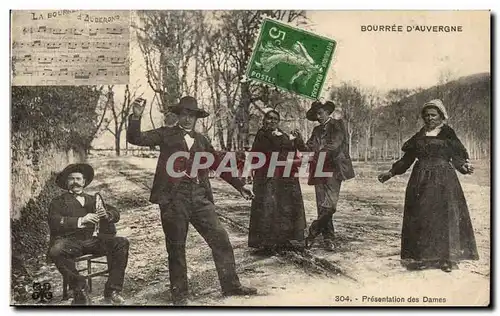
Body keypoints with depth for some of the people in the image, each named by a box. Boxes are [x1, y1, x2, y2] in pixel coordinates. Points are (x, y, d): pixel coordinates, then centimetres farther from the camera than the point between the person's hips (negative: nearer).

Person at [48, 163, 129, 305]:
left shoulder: (94, 199, 27)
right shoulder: (58, 202, 18)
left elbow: (116, 214, 15)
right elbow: (54, 222, -3)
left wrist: (106, 215, -10)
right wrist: (80, 221, -17)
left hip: (94, 239, 3)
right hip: (70, 241, -2)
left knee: (122, 243, -23)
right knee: (56, 251, -36)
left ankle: (112, 291, -16)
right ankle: (80, 288, -15)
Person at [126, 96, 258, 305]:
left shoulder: (201, 140, 18)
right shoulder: (166, 134, 8)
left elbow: (219, 165, 21)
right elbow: (136, 139, -2)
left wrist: (240, 186, 19)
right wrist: (136, 117, -18)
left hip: (199, 197, 4)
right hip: (173, 198, -3)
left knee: (220, 239, 2)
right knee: (176, 247, 4)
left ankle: (231, 285, 13)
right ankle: (179, 293, 17)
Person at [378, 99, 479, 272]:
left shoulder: (448, 134, 3)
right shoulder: (419, 136, 11)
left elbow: (457, 157, -2)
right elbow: (407, 159, 14)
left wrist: (465, 166, -23)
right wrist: (390, 172, 10)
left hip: (443, 181, -3)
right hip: (420, 181, 3)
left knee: (445, 216, -4)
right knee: (420, 218, 1)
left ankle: (446, 258, 4)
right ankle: (422, 257, 8)